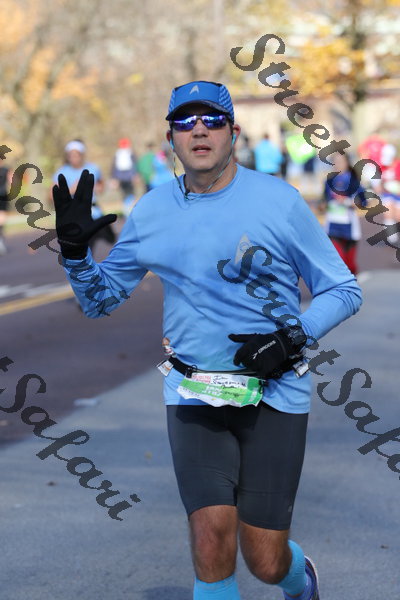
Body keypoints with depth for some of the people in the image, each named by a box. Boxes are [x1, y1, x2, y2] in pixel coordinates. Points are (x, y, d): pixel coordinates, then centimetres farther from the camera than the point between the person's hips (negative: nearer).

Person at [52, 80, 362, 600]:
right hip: (194, 396, 2)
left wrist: (293, 338, -14)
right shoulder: (151, 212, 5)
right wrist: (74, 248, -3)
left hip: (274, 393, -2)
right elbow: (100, 299, 16)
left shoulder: (279, 200, -4)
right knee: (212, 538, -17)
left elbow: (343, 290, 3)